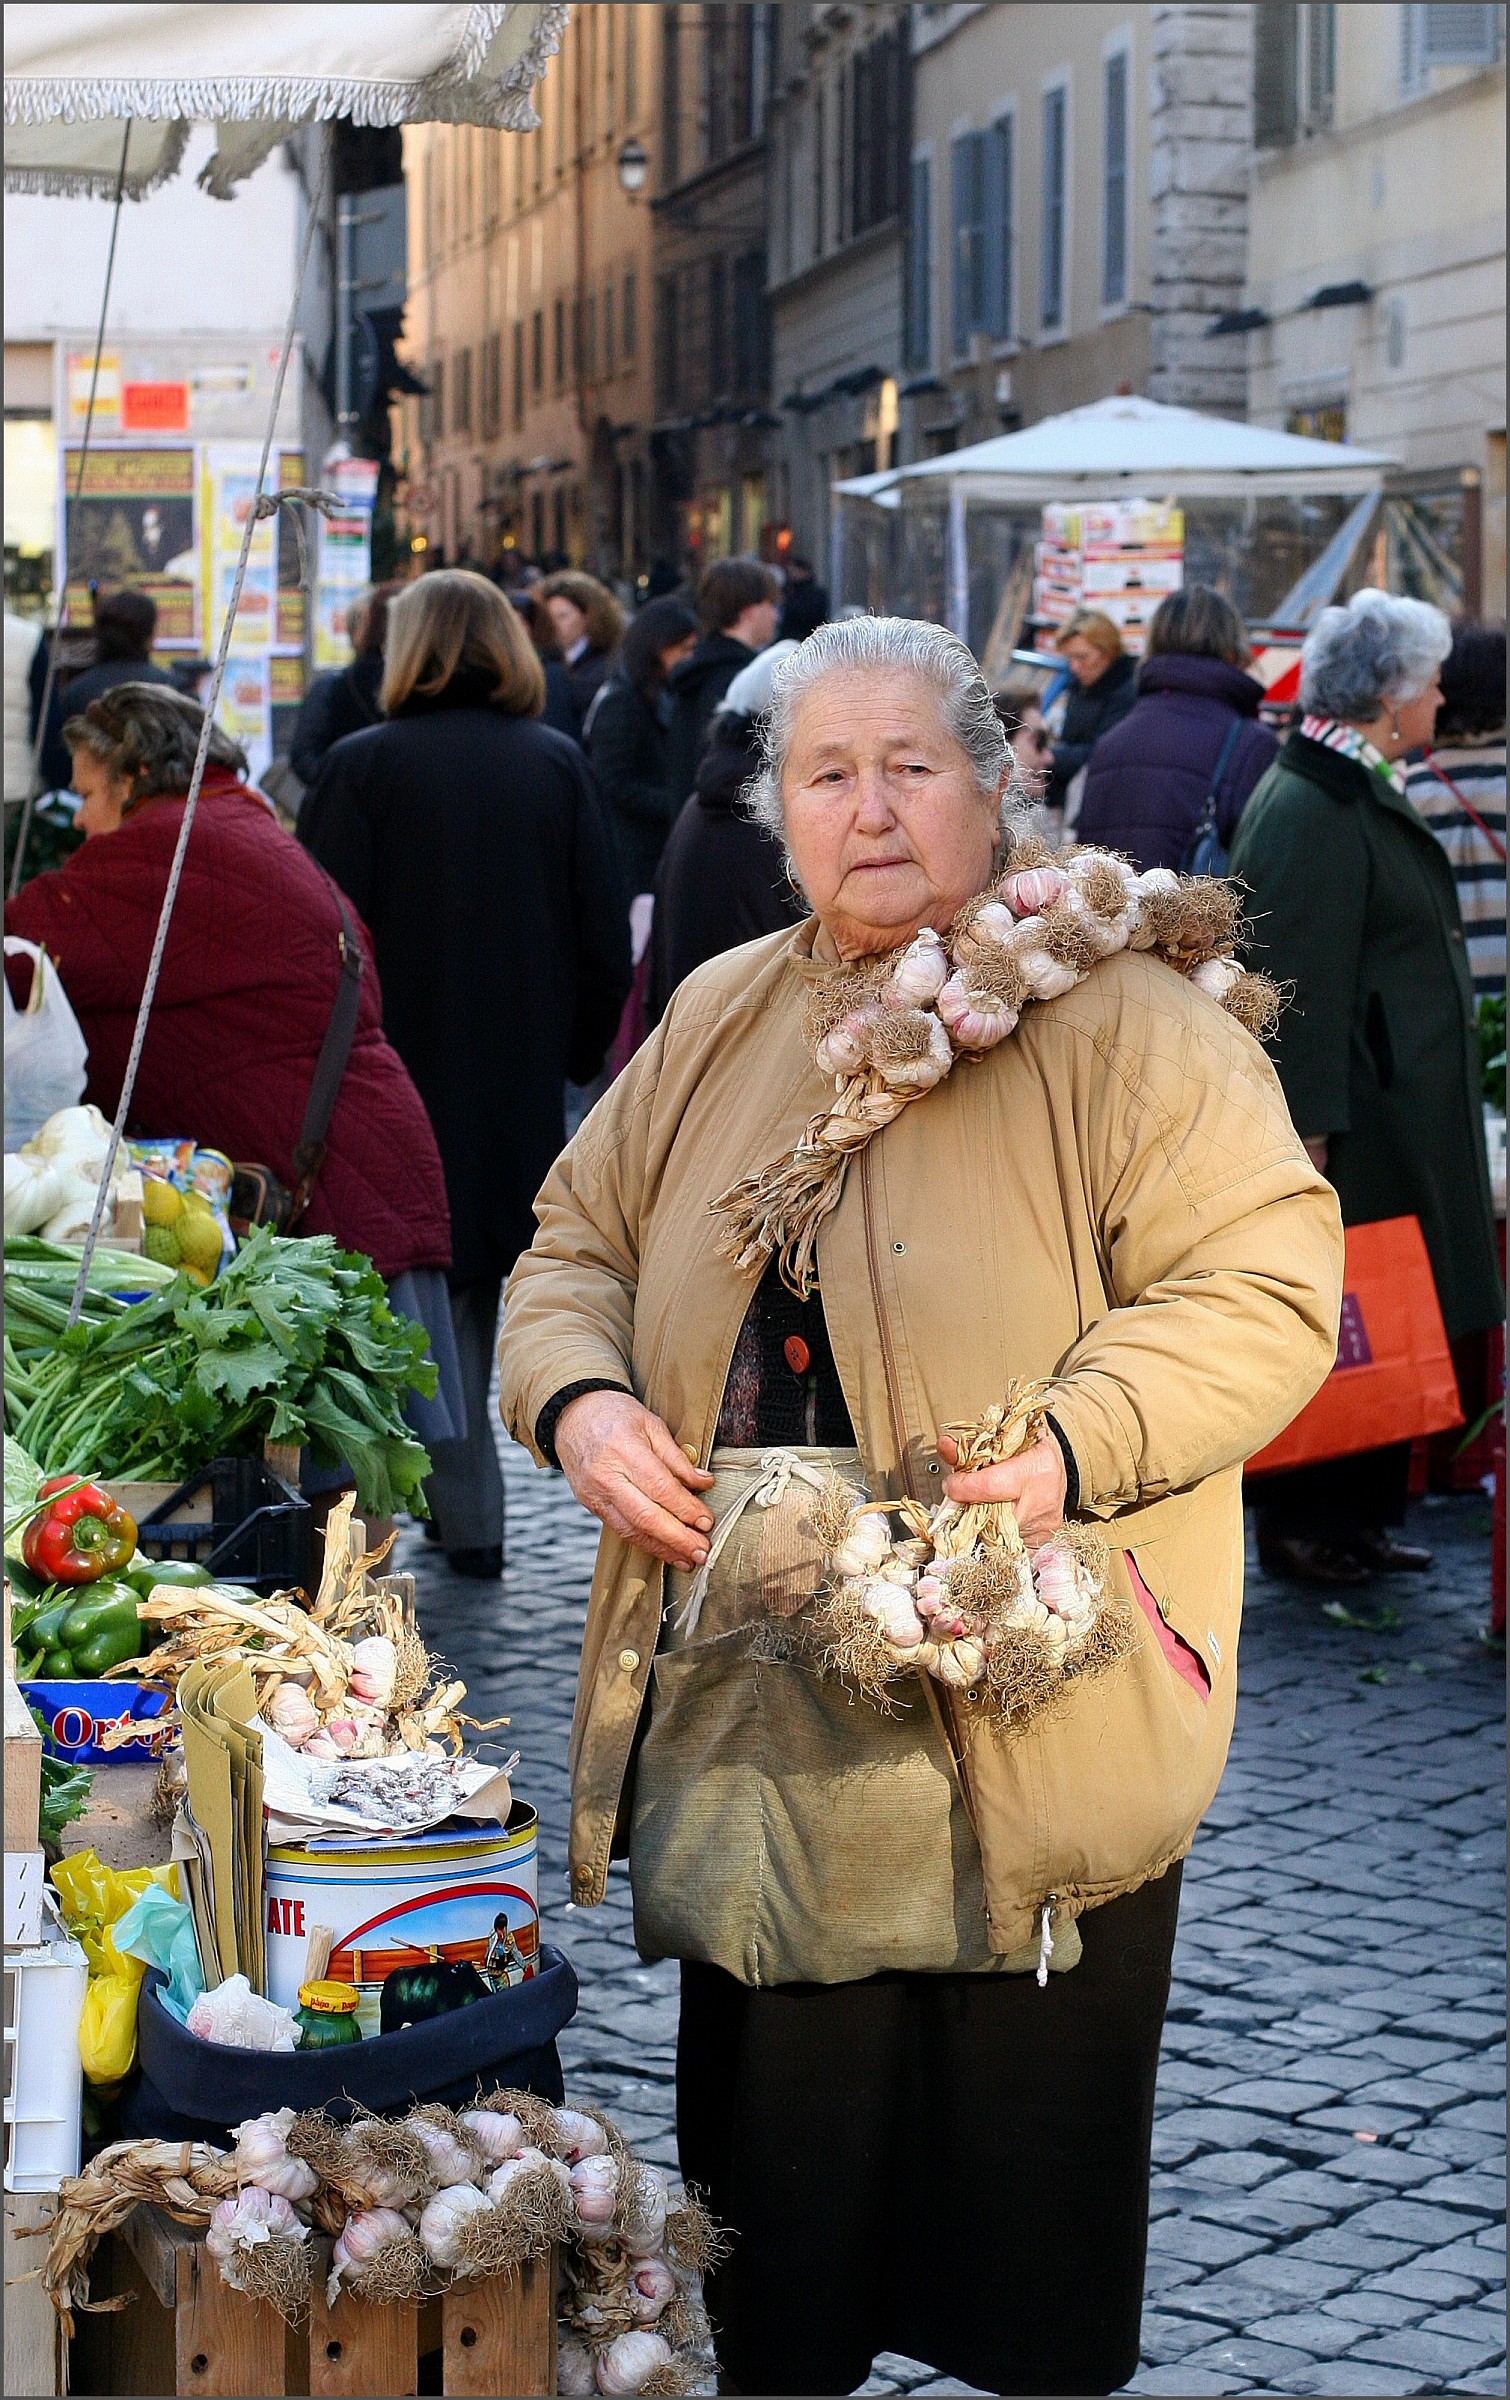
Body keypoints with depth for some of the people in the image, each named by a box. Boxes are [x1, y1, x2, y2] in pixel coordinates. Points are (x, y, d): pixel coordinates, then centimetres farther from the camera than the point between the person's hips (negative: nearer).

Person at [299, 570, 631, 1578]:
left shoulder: (365, 766, -9)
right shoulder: (559, 764, 0)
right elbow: (606, 938, 0)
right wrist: (575, 1056, 11)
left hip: (402, 1076, -4)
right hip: (523, 1080, 4)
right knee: (481, 1276, 17)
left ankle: (470, 1513, 2)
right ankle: (457, 1487, 26)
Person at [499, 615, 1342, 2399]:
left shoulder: (1119, 1021, -6)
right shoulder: (717, 1021, 12)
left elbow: (1262, 1285, -12)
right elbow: (578, 1247, 19)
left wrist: (1074, 1447, -26)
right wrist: (579, 1397, -2)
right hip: (750, 1717, 5)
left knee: (1032, 2195, 7)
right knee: (767, 2185, 15)